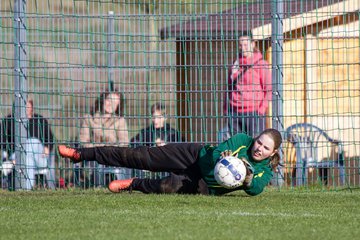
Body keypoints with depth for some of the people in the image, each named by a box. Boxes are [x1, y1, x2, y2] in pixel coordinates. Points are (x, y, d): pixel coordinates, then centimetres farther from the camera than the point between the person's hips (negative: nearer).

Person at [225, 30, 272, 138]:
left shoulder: (261, 64, 0)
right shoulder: (235, 64, 14)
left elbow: (269, 89, -1)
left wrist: (262, 110, -10)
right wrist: (226, 109, 14)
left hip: (253, 113, -5)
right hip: (234, 113, 5)